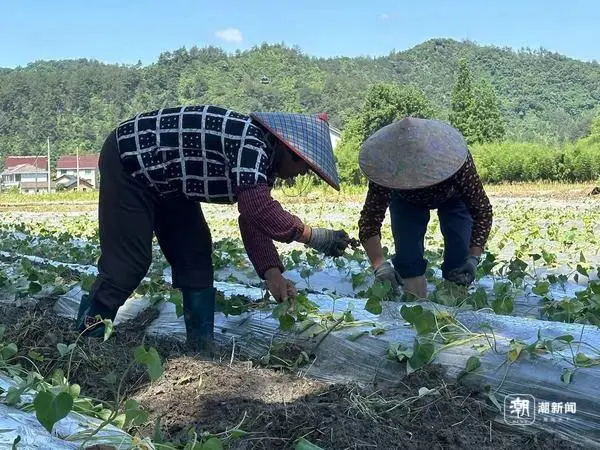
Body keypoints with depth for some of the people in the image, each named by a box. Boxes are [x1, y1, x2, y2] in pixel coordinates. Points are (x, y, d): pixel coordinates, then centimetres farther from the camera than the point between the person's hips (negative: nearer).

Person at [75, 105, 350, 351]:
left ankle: (202, 343, 9)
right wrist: (314, 237, -30)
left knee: (194, 254, 4)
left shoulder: (263, 158, 1)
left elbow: (253, 221, -2)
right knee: (129, 260, -9)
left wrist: (272, 274, -14)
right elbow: (258, 210, -40)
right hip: (128, 161, -10)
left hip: (165, 179, 10)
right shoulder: (251, 144, -30)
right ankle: (87, 338, 9)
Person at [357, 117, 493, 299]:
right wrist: (380, 266, -51)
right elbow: (369, 221, -39)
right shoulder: (387, 169, -41)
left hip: (453, 197, 0)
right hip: (406, 201, 1)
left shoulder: (455, 161, -44)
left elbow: (482, 210, -34)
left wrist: (474, 257, -42)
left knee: (459, 252, -17)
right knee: (407, 254, -16)